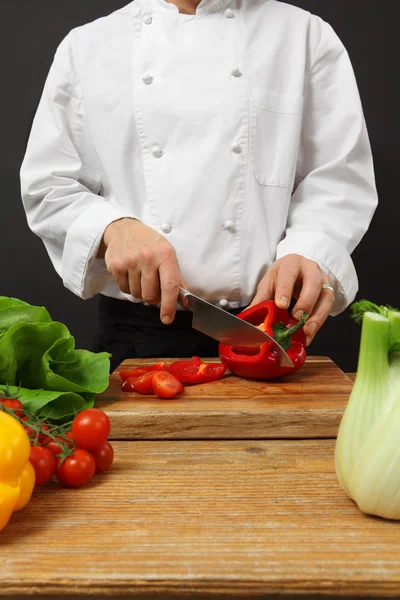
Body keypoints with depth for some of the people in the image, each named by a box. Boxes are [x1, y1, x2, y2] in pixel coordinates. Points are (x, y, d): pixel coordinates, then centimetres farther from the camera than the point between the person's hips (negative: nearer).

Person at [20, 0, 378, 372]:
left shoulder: (307, 34, 4)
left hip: (260, 328, 0)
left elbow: (340, 177, 0)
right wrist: (114, 227, -15)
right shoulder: (86, 45, 6)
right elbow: (48, 184, 5)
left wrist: (307, 254, -20)